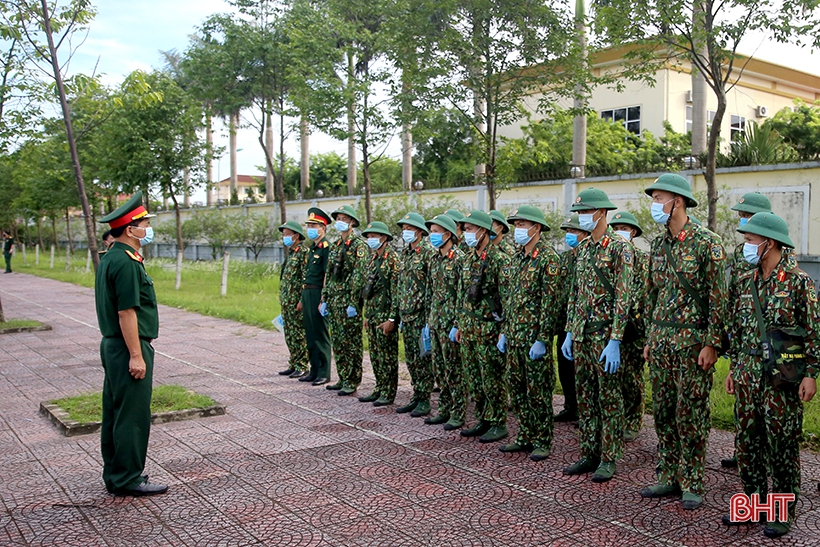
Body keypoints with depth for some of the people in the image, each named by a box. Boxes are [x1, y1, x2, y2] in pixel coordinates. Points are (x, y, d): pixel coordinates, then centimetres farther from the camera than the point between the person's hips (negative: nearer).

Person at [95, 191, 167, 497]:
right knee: (132, 415, -2)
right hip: (128, 348, -11)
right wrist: (136, 356, -21)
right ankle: (126, 480, 6)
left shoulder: (110, 259, 13)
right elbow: (127, 312, -22)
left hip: (112, 346, 11)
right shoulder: (126, 263, -18)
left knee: (115, 412, 15)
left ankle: (116, 474, 25)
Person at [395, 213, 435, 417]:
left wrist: (429, 318, -18)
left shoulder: (428, 252, -11)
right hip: (407, 315, 8)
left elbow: (432, 286, -15)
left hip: (421, 315, -8)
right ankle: (416, 396, 22)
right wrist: (401, 314, 18)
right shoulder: (405, 253, 15)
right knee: (411, 358, 13)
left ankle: (425, 400, 6)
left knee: (423, 357, -2)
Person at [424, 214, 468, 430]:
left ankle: (458, 413, 7)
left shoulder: (459, 258, -12)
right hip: (435, 322, 8)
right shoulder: (435, 259, 14)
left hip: (450, 323, -8)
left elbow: (463, 294, -15)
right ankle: (445, 409, 22)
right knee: (439, 368, 13)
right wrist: (430, 320, 16)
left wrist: (457, 325, -19)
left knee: (454, 369, -2)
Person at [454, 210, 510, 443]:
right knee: (474, 378, 13)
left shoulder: (499, 259, -12)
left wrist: (504, 330, -16)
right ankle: (483, 420, 24)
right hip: (469, 329, 8)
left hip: (489, 330, -8)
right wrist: (461, 325, 17)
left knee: (493, 378, 0)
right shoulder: (469, 259, 13)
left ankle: (498, 424, 10)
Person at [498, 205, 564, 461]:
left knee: (538, 390, 0)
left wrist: (542, 339, -19)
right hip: (514, 335, 8)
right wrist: (504, 331, 15)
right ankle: (525, 437, 24)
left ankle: (542, 441, 11)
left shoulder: (548, 258, -12)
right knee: (517, 388, 13)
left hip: (534, 336, -8)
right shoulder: (517, 256, 14)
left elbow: (550, 301, -16)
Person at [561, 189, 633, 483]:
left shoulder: (619, 246, -10)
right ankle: (589, 455, 21)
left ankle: (609, 458, 11)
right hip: (581, 334, 8)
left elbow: (623, 296, -15)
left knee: (609, 398, 1)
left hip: (605, 335, -8)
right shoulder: (583, 248, 14)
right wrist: (569, 332, 14)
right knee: (585, 397, 12)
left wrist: (614, 341, -20)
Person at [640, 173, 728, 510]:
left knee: (691, 413, 0)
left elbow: (718, 297, -10)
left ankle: (692, 483, 10)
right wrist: (649, 339, 15)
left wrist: (711, 344, -15)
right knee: (663, 411, 10)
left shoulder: (707, 243, -9)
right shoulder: (658, 245, 11)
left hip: (692, 340, -6)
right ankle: (669, 477, 21)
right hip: (660, 339, 7)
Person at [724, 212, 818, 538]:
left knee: (782, 444, 2)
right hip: (748, 374, 6)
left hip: (783, 378, -6)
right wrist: (733, 369, 15)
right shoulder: (744, 283, 10)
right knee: (747, 441, 10)